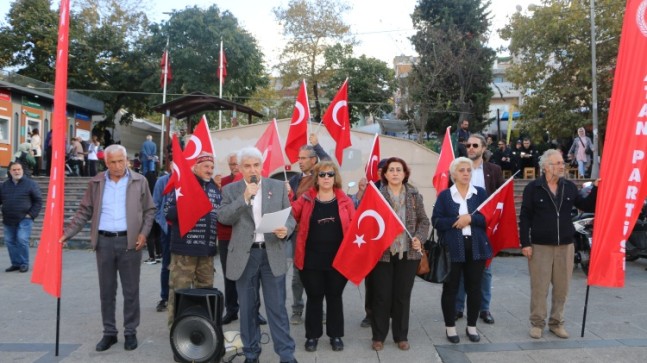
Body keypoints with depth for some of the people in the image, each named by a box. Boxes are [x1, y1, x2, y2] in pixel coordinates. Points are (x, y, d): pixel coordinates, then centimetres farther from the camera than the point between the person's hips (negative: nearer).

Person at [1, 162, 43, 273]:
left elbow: (38, 200, -2)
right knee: (10, 241, 7)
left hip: (24, 219, -5)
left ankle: (24, 263, 1)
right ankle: (15, 263, 19)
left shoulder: (30, 184, -2)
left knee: (22, 240, -12)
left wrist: (32, 214, -8)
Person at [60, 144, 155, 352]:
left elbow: (149, 210, 4)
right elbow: (85, 212, 8)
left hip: (129, 241, -2)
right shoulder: (96, 183, 6)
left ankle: (130, 332, 17)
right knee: (106, 291, 10)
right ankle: (109, 332, 22)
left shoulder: (139, 182, 1)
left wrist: (143, 233, -8)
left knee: (131, 290, 5)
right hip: (104, 241, 2)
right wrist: (68, 233, -1)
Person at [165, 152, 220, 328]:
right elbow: (169, 213, -10)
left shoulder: (215, 189, 15)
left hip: (207, 248, 6)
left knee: (205, 289, 14)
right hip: (185, 248, -6)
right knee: (179, 289, 0)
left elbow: (220, 214, 24)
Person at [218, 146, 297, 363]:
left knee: (277, 307, 4)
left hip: (273, 254, 0)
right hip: (244, 255, 1)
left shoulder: (278, 187, 5)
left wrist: (286, 229, -17)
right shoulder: (230, 190, 4)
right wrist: (245, 197, -18)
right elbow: (223, 218, -9)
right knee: (247, 308, 11)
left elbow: (289, 217, 5)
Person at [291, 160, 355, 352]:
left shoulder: (344, 200, 1)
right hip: (311, 259, 0)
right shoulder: (306, 198, 1)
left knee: (334, 297, 13)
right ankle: (312, 335, 25)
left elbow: (355, 226, 1)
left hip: (337, 259, 0)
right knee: (314, 297, 11)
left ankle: (336, 335, 27)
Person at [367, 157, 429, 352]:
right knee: (381, 296, 5)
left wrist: (419, 238, -6)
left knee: (403, 296, 11)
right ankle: (378, 336, 21)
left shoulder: (414, 195, 5)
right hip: (381, 253, -2)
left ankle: (401, 336, 26)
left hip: (408, 252, 2)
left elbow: (424, 220, 8)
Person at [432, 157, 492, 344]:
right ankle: (450, 327, 18)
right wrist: (456, 221, -17)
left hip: (476, 247, 2)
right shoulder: (444, 195, 2)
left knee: (474, 287, 10)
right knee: (450, 288, 5)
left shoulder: (481, 193, 6)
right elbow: (436, 221, -5)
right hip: (452, 248, -2)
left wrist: (471, 219, -15)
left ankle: (471, 326, 25)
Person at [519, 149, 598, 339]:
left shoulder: (569, 187, 6)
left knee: (562, 287, 10)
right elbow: (525, 217, -5)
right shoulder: (533, 188, -5)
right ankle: (537, 323, 17)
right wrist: (525, 243, -10)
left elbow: (586, 206, 12)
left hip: (565, 245, 4)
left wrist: (596, 189, -3)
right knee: (539, 287, 2)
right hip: (540, 246, -4)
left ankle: (556, 323, 26)